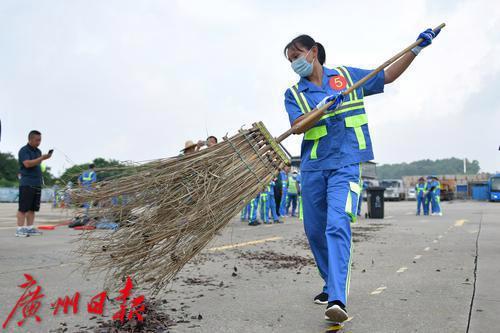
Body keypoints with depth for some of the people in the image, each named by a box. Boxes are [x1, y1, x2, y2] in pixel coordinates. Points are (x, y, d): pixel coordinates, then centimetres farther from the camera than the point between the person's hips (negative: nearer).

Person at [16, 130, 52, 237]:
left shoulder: (38, 151, 18)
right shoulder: (24, 150, -5)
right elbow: (27, 164, -19)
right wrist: (42, 158, -20)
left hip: (37, 183, 8)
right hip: (26, 183, -7)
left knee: (33, 208, 8)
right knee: (23, 208, -7)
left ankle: (29, 228, 12)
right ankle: (20, 229, -5)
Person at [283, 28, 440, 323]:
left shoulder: (347, 75, 10)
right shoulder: (293, 94, 8)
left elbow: (388, 76, 19)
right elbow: (297, 126, -10)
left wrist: (416, 49, 12)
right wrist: (322, 108, -25)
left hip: (345, 164, -3)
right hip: (313, 167, 3)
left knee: (337, 225, -21)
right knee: (314, 231, 10)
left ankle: (338, 300, -26)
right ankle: (332, 285, 32)